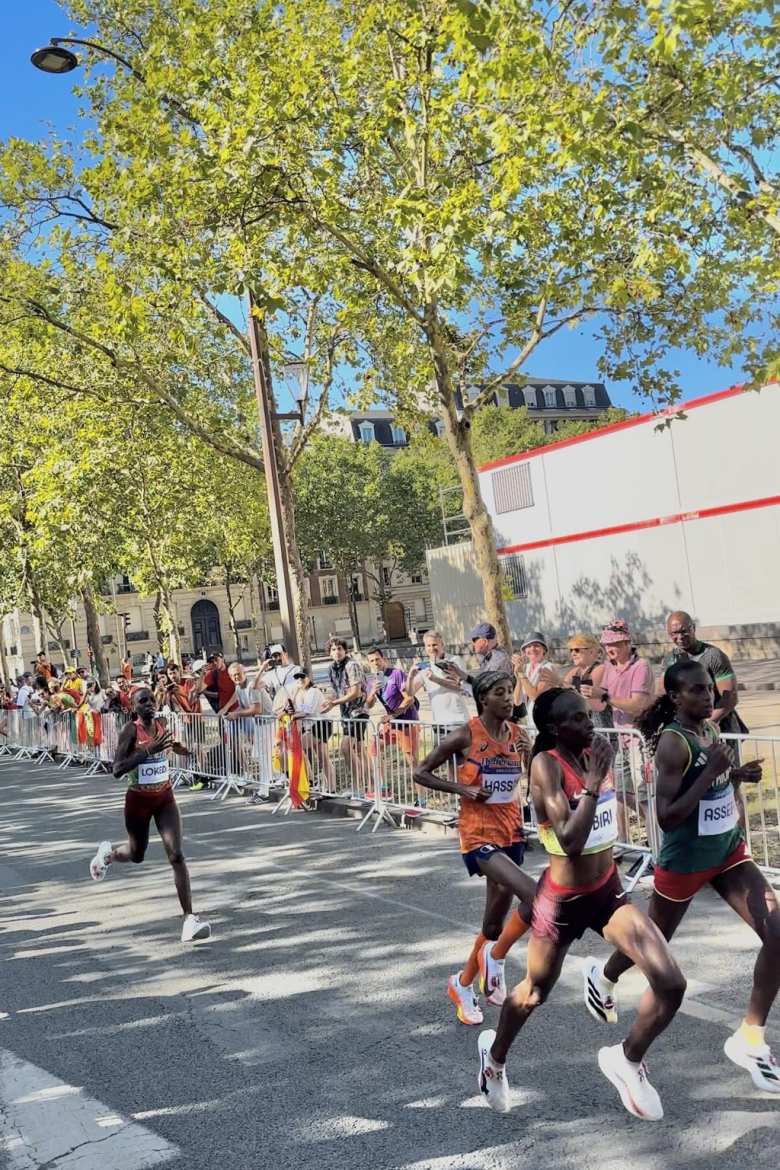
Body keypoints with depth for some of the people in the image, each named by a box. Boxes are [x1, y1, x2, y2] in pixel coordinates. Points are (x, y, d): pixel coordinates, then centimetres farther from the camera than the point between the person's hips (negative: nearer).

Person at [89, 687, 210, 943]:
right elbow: (117, 770, -27)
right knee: (136, 855, 18)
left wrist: (180, 748, 7)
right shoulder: (130, 730, -17)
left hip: (165, 797, 3)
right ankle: (107, 852, 54)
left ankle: (189, 919, -11)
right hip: (138, 800, -3)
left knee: (176, 855, -11)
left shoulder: (162, 725, -1)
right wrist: (148, 750, -35)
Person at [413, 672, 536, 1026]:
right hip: (479, 834, -6)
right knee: (535, 896, -23)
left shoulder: (518, 733, 2)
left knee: (496, 922, 15)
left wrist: (531, 754, -11)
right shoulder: (465, 736, -12)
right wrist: (462, 789, -15)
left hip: (511, 831, 6)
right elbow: (420, 773, -6)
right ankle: (494, 957, 2)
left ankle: (464, 984, 38)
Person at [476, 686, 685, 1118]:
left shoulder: (596, 753, -3)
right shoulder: (546, 764, -23)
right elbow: (569, 841, -31)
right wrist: (593, 782, -31)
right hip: (563, 900, -5)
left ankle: (628, 1060, 20)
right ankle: (495, 1056, 50)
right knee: (534, 993, 18)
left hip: (609, 891, 5)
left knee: (670, 984, -8)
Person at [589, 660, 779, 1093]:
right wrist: (712, 771, -30)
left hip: (729, 851, 7)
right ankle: (604, 977, 49)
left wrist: (738, 776, -3)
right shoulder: (673, 742, -24)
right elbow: (667, 815, -27)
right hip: (684, 861, -7)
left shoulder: (711, 729, 0)